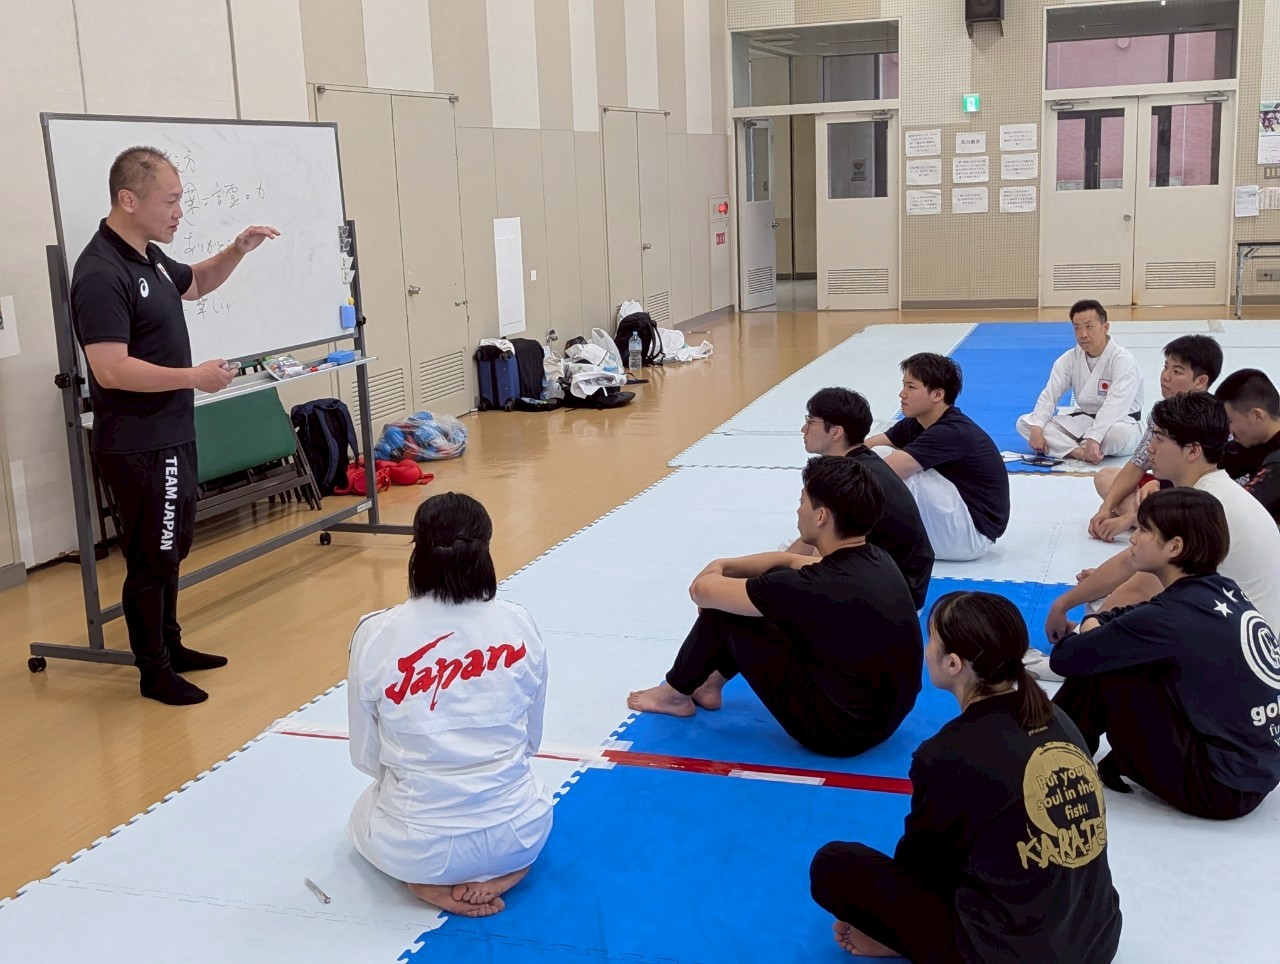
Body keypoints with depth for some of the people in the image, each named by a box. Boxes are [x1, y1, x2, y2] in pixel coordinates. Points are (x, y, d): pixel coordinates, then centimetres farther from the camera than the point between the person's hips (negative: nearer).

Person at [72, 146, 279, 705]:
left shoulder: (151, 257, 7)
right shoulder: (101, 274, -22)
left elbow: (195, 284, 28)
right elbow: (111, 370, -28)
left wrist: (236, 251, 11)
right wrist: (194, 377, -23)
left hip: (172, 436, 10)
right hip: (138, 446, -10)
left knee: (171, 548, 20)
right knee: (151, 558, 2)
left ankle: (170, 646, 35)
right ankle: (153, 671, 16)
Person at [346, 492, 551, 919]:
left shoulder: (375, 635, -13)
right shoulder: (518, 626, -8)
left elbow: (366, 756, -1)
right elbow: (530, 740, 4)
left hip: (415, 846, 0)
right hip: (517, 832, 1)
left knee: (365, 816, 36)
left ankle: (433, 881, 7)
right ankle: (501, 870, 7)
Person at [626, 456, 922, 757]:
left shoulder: (821, 586, -28)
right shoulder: (877, 560, -3)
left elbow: (704, 591, -16)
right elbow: (790, 561, 16)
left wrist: (713, 575, 7)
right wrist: (723, 565, 8)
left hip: (837, 731, -8)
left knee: (723, 612, -1)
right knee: (773, 601, 15)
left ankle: (677, 693, 24)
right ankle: (711, 682, 32)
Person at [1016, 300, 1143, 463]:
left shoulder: (1122, 359, -19)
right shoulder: (1069, 358, 0)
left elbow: (1116, 405, -32)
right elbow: (1050, 394, -6)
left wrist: (1093, 438, -45)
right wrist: (1037, 429, -23)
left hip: (1118, 422, -6)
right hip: (1083, 420, 6)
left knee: (1119, 433, -44)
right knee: (1024, 423, -12)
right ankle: (1080, 452, -30)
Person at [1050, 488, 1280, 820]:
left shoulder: (1173, 617, -21)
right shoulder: (1221, 590, 2)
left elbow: (1065, 658, -16)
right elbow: (1139, 618, 20)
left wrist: (1088, 633, 6)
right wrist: (1095, 623, 0)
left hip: (1222, 788, -8)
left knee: (1101, 676, -8)